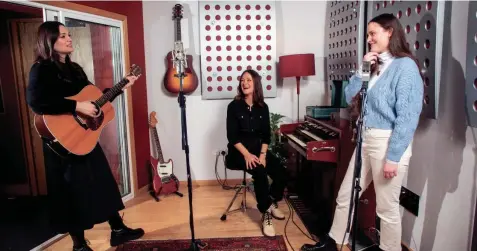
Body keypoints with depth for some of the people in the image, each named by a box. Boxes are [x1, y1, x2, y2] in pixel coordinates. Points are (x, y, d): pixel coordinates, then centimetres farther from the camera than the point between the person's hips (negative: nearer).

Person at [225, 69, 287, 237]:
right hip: (239, 152, -4)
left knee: (281, 172, -18)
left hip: (259, 149, 4)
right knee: (260, 171, -31)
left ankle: (271, 203, 11)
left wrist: (262, 154, -13)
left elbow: (266, 135, 3)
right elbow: (232, 136, -11)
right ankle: (266, 215, -17)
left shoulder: (263, 107, 5)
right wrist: (247, 154, -22)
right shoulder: (234, 106, -5)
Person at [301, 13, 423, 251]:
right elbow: (350, 97, 10)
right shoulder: (375, 65, 13)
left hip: (389, 142, -8)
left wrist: (393, 157, -19)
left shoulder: (405, 66, -12)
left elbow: (408, 117, -17)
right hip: (366, 139, 8)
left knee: (387, 207, 7)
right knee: (345, 196, 15)